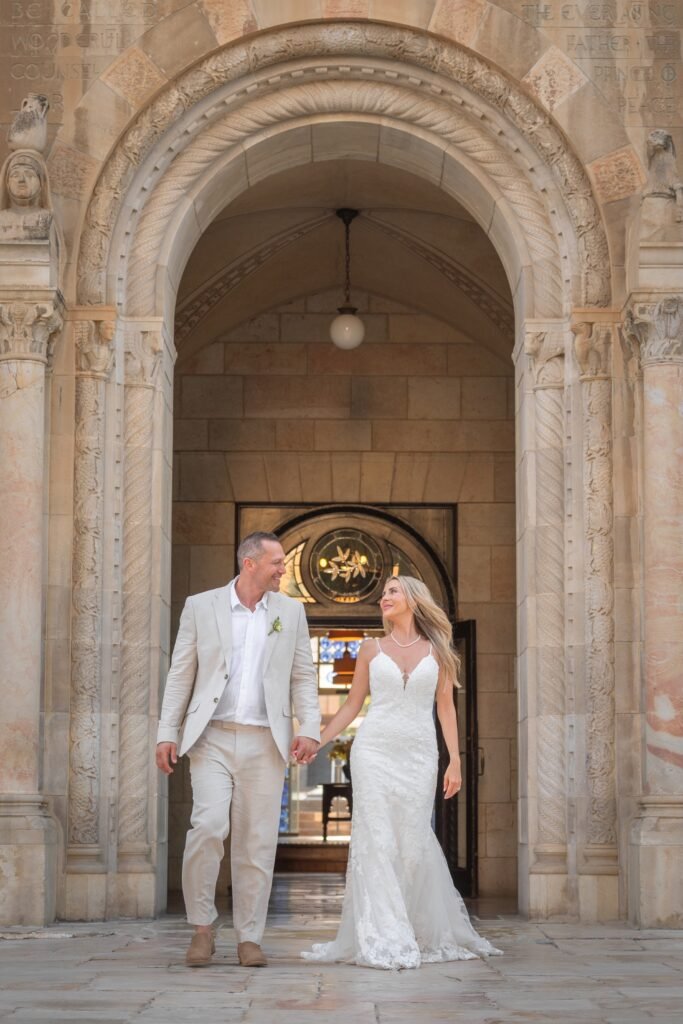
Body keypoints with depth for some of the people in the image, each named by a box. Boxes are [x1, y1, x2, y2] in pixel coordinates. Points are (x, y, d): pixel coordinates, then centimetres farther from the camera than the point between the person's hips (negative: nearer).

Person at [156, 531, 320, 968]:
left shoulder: (290, 612, 11)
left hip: (265, 743, 2)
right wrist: (168, 733, -1)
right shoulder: (200, 607, 5)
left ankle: (250, 938, 10)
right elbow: (180, 675, 5)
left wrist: (310, 728, -4)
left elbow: (303, 678, 10)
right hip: (212, 738, -2)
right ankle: (202, 927, 0)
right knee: (209, 827, -16)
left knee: (258, 842, 1)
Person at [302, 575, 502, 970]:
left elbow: (446, 707, 6)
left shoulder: (436, 649, 8)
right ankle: (383, 940, -4)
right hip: (375, 752, 0)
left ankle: (429, 933, 17)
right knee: (377, 842, -6)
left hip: (418, 755, 0)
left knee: (414, 843, 0)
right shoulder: (371, 649, 9)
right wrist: (316, 741, 5)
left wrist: (455, 760, -1)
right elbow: (352, 705, 12)